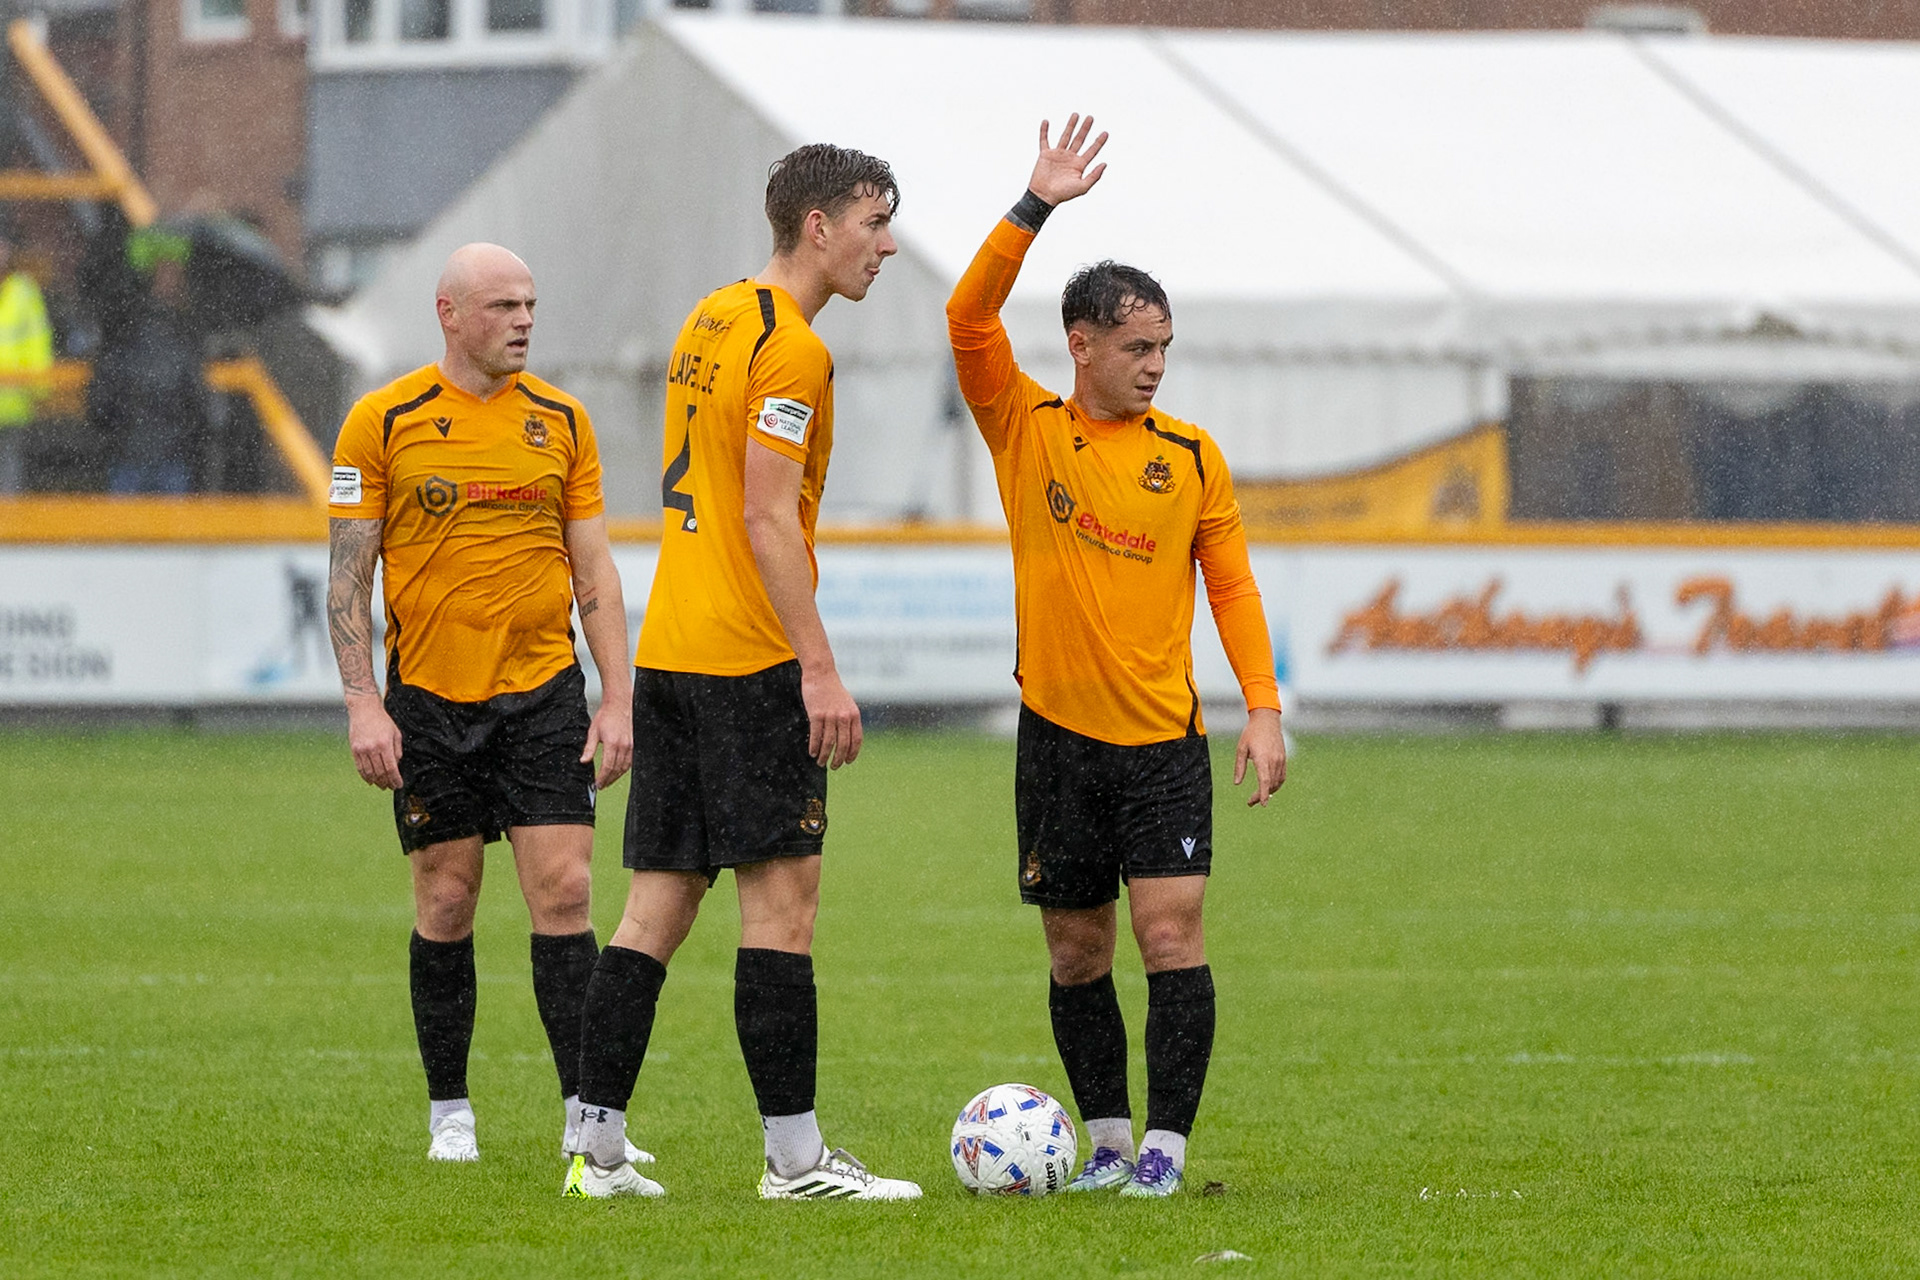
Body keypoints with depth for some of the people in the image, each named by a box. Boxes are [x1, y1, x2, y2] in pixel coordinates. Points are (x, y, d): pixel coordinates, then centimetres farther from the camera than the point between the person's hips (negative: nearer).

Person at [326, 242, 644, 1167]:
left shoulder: (560, 421, 6)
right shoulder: (384, 422, -2)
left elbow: (594, 569, 9)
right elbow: (348, 572, -1)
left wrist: (617, 700, 2)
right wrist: (362, 703, -9)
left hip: (544, 691, 2)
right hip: (429, 699, -1)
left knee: (563, 894, -7)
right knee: (446, 905, 4)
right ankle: (449, 1114, 16)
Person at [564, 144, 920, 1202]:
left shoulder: (710, 322, 16)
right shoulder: (788, 348, -12)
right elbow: (768, 522, -18)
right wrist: (820, 672, -19)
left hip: (669, 655, 9)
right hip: (750, 662, -9)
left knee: (659, 900, 8)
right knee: (782, 893, -6)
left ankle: (595, 1146, 6)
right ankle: (796, 1158, -5)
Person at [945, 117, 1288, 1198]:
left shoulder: (1191, 456, 3)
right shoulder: (1026, 430, 1)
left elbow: (1232, 583, 7)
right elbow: (969, 321, -12)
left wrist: (1264, 709, -2)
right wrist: (1035, 211, -21)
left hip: (1164, 740, -1)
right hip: (1058, 732, 1)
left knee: (1172, 933, -10)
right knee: (1077, 948, 7)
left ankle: (1168, 1141, -6)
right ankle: (1108, 1138, 18)